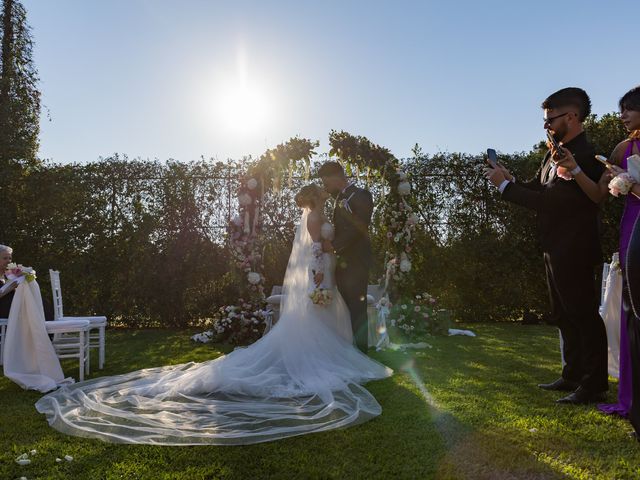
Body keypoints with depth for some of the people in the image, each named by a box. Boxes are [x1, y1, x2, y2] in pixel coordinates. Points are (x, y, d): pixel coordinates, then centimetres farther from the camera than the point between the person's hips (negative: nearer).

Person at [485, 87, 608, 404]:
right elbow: (536, 189, 9)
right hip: (556, 250, 10)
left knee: (583, 315, 1)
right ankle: (573, 376, 30)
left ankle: (593, 384, 14)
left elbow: (549, 201, -26)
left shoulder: (584, 156, -20)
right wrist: (509, 179, -8)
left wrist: (504, 186, -20)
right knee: (565, 316, 17)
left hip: (573, 252, -10)